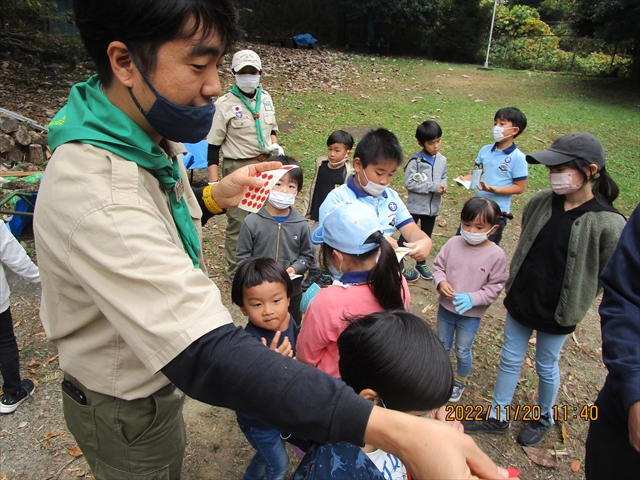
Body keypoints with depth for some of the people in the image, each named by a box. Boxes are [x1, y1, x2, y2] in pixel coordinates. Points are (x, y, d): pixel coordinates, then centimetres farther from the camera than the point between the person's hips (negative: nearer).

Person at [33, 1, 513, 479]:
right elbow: (206, 356, -48)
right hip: (127, 412, -7)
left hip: (155, 372, 8)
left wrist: (213, 197, -7)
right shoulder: (96, 194, -40)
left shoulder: (149, 137, -7)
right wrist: (395, 431, -54)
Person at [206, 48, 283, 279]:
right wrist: (213, 180, -14)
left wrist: (275, 144, 2)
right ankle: (235, 273, 16)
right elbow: (213, 145, -9)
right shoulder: (224, 104, -10)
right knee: (238, 222, 1)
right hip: (238, 168, -6)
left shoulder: (265, 98, 7)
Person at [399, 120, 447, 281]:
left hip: (433, 207, 6)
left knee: (426, 237, 19)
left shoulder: (442, 160, 1)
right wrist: (433, 187, -22)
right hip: (415, 206, -6)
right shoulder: (415, 161, -17)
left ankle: (421, 263, 37)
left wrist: (443, 186, -10)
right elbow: (409, 183, -20)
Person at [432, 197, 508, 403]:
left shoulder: (496, 255, -17)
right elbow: (438, 265, 0)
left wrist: (473, 298, -25)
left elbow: (495, 287, -13)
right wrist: (441, 282, -20)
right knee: (442, 345, 22)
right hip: (446, 307, 3)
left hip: (471, 314, -3)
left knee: (463, 351, 16)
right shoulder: (453, 243, -11)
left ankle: (460, 382, 43)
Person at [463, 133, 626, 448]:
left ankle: (544, 418, 45)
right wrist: (515, 281, 10)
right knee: (510, 359, 16)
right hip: (519, 300, 4)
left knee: (546, 366, 16)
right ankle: (498, 418, 35)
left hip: (556, 313, -4)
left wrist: (574, 302, -3)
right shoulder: (541, 202, -8)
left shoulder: (608, 224, -21)